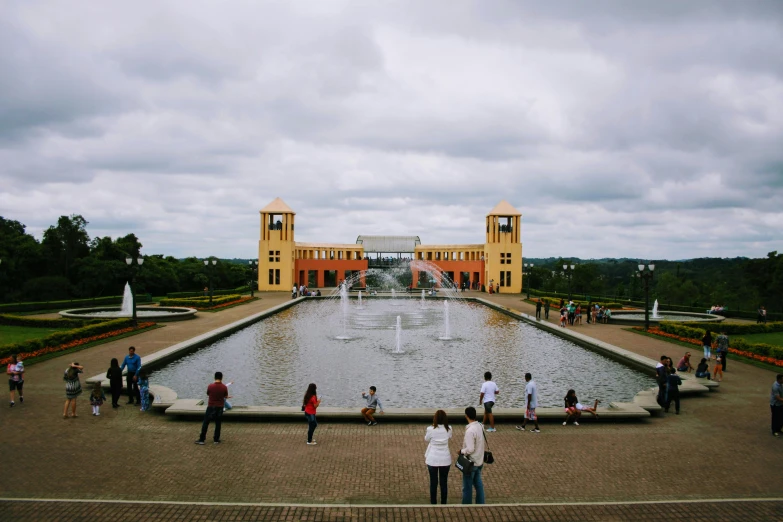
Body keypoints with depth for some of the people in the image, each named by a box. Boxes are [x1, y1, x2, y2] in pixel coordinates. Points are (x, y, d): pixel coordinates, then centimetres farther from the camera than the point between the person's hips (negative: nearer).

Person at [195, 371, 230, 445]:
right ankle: (216, 439, 16)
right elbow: (226, 396, 2)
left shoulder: (210, 386, -13)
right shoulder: (224, 387, -11)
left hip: (211, 406, -1)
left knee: (205, 423, 7)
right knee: (218, 424, 12)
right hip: (220, 407, 1)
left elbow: (208, 394, 4)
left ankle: (201, 440, 8)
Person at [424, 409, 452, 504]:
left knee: (433, 482, 12)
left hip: (432, 459, -2)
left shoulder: (431, 429, -16)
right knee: (444, 482, 13)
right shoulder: (448, 429, -10)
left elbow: (426, 439, 3)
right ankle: (443, 503, 21)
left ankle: (433, 503, 20)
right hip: (445, 459, 2)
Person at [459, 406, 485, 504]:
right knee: (478, 484, 18)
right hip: (479, 461, 8)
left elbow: (470, 449, -26)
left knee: (467, 487, 8)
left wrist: (461, 451, -10)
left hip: (471, 463, -8)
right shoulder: (480, 426, -1)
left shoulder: (470, 431, -26)